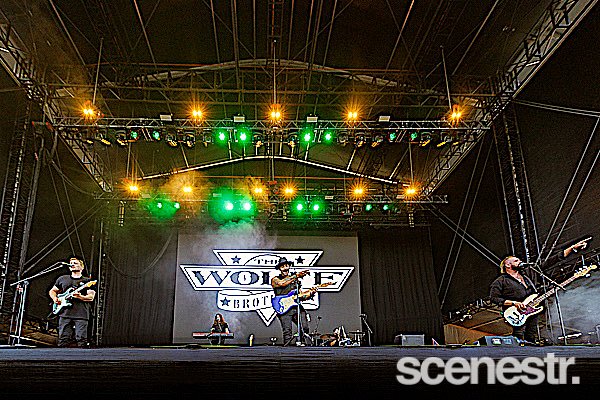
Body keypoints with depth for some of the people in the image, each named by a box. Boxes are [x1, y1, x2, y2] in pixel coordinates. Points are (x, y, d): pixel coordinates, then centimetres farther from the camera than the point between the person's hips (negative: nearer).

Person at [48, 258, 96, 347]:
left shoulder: (87, 281, 9)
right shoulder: (62, 279, 19)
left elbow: (91, 297, 0)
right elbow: (52, 291, 27)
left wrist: (80, 296, -19)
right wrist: (55, 298, 6)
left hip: (81, 315, -3)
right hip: (65, 313, 3)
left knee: (81, 339, -7)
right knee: (63, 340, 1)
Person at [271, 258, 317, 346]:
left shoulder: (295, 280, 25)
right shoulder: (275, 279, 10)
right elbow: (281, 283, -15)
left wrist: (311, 293, 3)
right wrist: (296, 276, -16)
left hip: (296, 307, 4)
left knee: (305, 328, -8)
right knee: (287, 332, -16)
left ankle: (300, 342, 14)